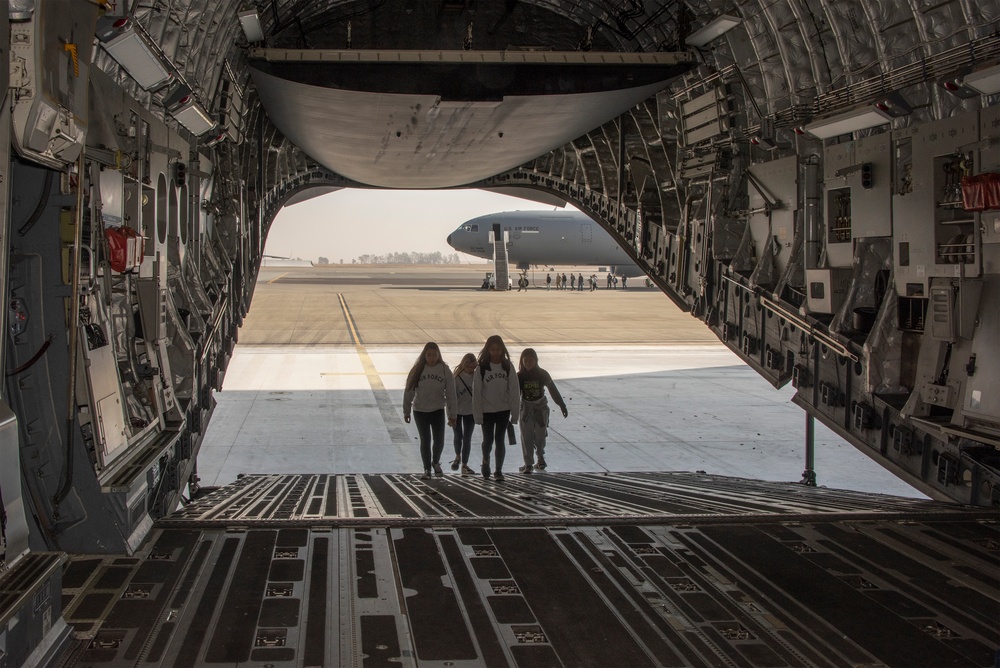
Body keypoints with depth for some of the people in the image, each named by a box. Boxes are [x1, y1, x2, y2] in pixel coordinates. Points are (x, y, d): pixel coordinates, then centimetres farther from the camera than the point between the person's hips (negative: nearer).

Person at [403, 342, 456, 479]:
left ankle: (436, 462, 30)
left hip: (438, 411, 0)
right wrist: (406, 411, 2)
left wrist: (452, 415, -5)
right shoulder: (418, 370, -5)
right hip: (420, 411, 0)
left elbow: (450, 393, -4)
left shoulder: (445, 370, -6)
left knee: (439, 440, 1)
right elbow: (409, 391, 1)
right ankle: (427, 469, 15)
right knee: (425, 441, 2)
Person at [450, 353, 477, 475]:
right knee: (458, 436, 10)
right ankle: (458, 457, 37)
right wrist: (452, 414, -12)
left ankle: (464, 464, 8)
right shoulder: (456, 377, -14)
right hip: (457, 411, -1)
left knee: (467, 438, 1)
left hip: (470, 411, 1)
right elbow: (452, 396, -11)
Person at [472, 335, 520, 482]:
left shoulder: (508, 367, -4)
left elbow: (514, 391, -1)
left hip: (503, 409, 1)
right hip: (487, 410, -1)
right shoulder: (481, 368, -9)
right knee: (488, 440, 7)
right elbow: (476, 392, -7)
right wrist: (478, 414, -9)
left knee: (500, 439, 2)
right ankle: (486, 461, 36)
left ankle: (498, 470, 12)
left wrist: (514, 413, -4)